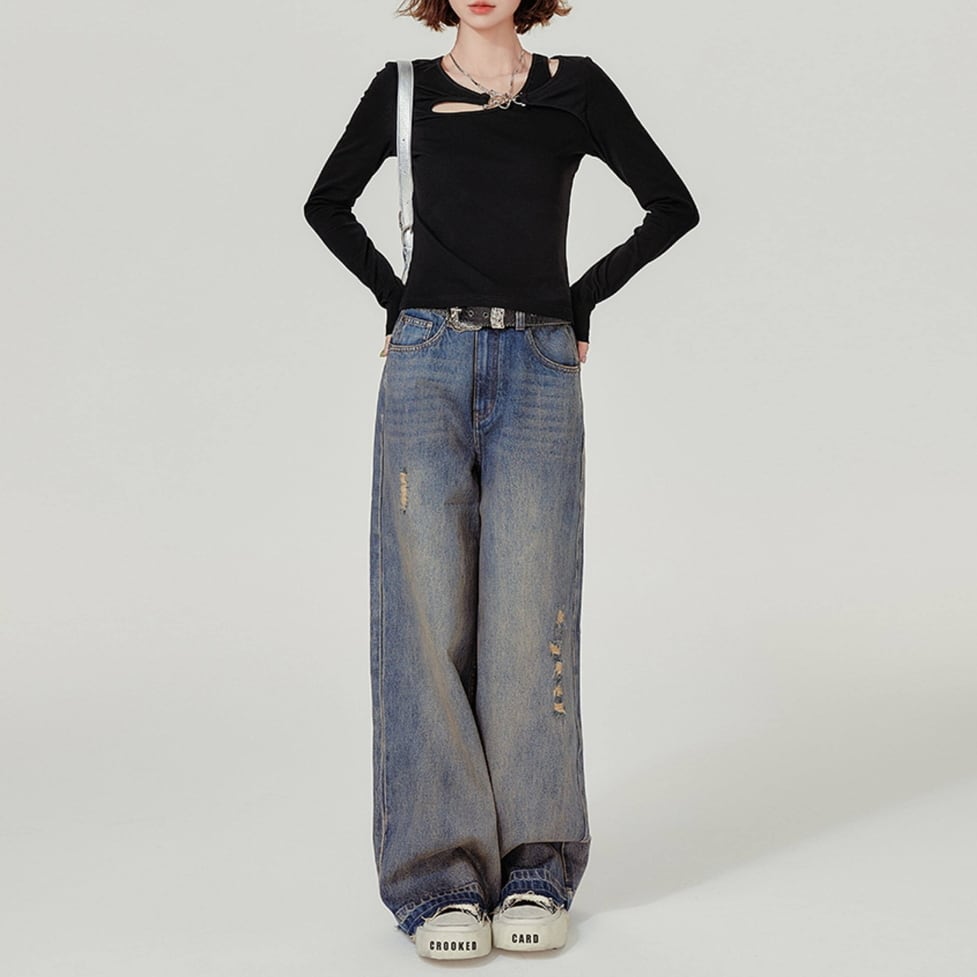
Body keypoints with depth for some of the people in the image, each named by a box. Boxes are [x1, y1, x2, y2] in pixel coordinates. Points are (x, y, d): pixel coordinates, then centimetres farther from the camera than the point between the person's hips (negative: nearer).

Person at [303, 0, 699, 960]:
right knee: (428, 614, -5)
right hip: (427, 365, 1)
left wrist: (579, 301, 8)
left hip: (538, 370, 0)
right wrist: (398, 299, 11)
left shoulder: (576, 88, 8)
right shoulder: (404, 89, 10)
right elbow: (328, 204, 23)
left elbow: (672, 206, 13)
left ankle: (535, 869, 7)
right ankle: (442, 879, -1)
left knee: (527, 616, -5)